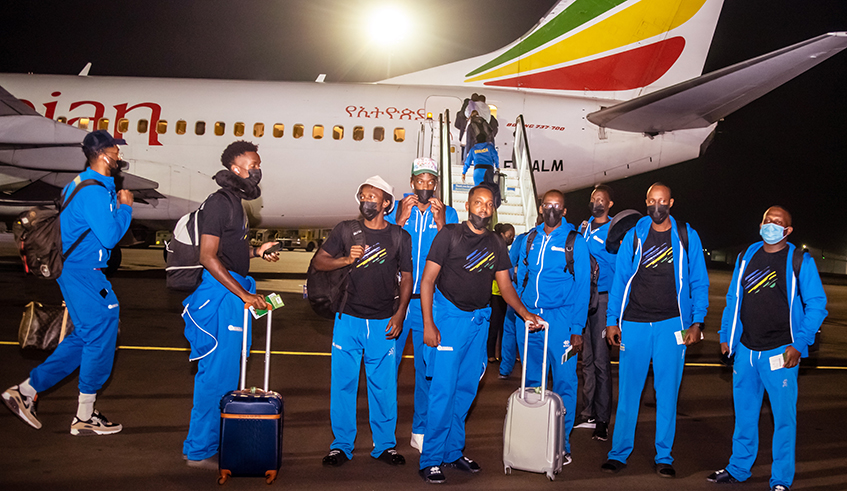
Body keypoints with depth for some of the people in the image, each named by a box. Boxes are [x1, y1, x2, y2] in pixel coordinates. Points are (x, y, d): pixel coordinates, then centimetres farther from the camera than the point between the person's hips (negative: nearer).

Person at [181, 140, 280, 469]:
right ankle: (199, 451, 4)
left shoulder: (234, 202, 18)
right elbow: (208, 257, -19)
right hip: (221, 293, -10)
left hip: (234, 292, 10)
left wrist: (255, 251, 11)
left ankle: (214, 440, 28)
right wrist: (244, 295, -21)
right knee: (217, 373, -6)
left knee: (225, 371, 16)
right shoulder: (219, 203, -13)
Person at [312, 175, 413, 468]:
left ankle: (385, 445, 18)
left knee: (384, 385, 5)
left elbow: (406, 278, 9)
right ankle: (341, 445, 16)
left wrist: (399, 315, -1)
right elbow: (318, 262, 6)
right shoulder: (346, 230, 5)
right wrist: (345, 260, -13)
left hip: (384, 322, 0)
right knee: (343, 383, 3)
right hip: (349, 319, 0)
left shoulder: (399, 237, 5)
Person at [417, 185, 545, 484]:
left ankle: (453, 452, 22)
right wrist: (428, 324, -14)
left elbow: (505, 286, 12)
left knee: (466, 389, 10)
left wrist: (525, 313, -4)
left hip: (479, 320, 5)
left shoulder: (496, 245, 11)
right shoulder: (450, 235, -4)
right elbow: (427, 280, -7)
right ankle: (431, 459, 2)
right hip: (449, 316, -5)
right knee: (443, 389, -7)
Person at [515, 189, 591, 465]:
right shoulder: (530, 240, 11)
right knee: (531, 382, 11)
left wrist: (577, 329, -9)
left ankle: (561, 444, 8)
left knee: (564, 382, -2)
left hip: (559, 318, -4)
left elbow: (582, 288, -3)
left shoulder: (575, 243, 0)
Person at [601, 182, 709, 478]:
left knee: (667, 393, 3)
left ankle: (664, 457, 14)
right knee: (628, 391, 3)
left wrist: (697, 323, -3)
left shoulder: (687, 237, 6)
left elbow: (699, 283, 6)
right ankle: (619, 453, 13)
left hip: (671, 325, 0)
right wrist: (612, 321, 3)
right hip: (634, 324, 1)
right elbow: (619, 280, 8)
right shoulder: (634, 236, 7)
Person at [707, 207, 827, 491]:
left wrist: (799, 345, -13)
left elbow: (816, 305, -5)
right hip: (745, 350, 4)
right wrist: (726, 336, 11)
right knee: (744, 413, 14)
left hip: (780, 352, -4)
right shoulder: (746, 258, 9)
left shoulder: (800, 262, -3)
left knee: (784, 416, 1)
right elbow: (733, 299, 17)